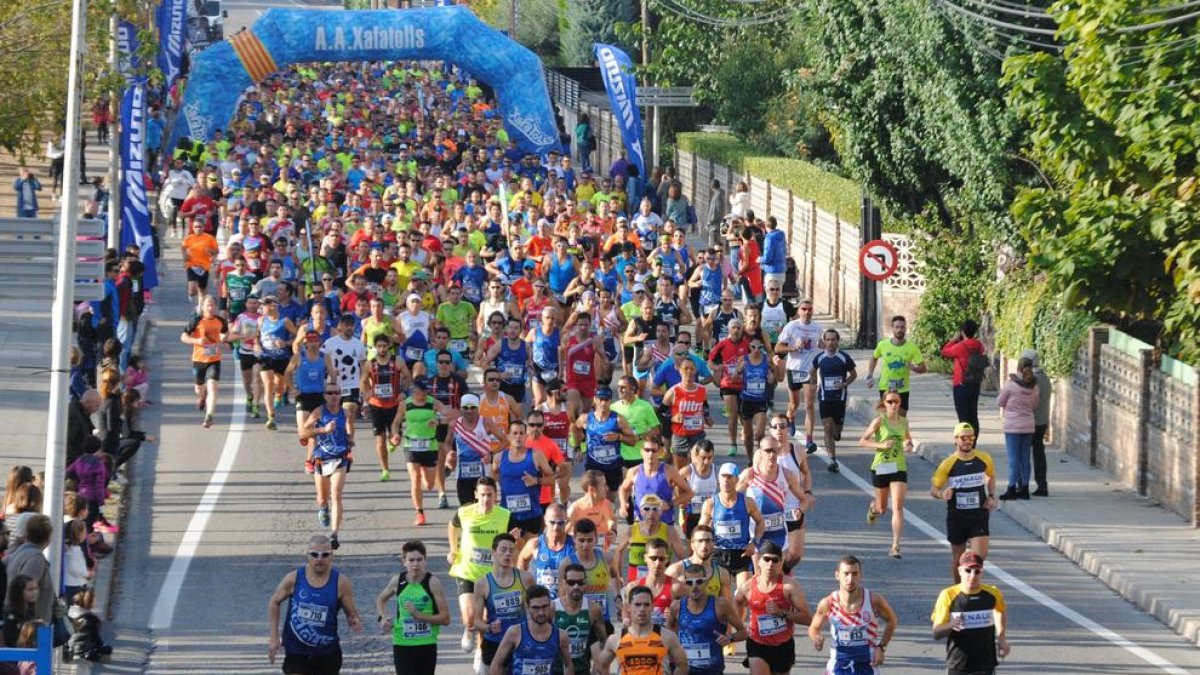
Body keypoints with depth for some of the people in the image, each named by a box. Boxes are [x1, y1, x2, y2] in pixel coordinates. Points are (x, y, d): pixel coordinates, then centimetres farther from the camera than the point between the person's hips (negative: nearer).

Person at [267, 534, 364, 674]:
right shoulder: (294, 579, -8)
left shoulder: (341, 583, -9)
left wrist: (354, 623, -27)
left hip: (328, 655, 1)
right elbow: (274, 602, 7)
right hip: (296, 653, -1)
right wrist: (274, 636, 3)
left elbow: (352, 614, -2)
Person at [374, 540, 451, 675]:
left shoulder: (433, 583, -10)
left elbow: (445, 618, -12)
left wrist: (419, 615, -23)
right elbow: (381, 599, 20)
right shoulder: (397, 581, -3)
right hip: (402, 645, 0)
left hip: (427, 645, 0)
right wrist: (382, 617, 1)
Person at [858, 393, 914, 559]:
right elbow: (862, 441, -7)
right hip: (881, 467, -2)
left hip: (899, 468, 2)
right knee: (882, 509, 14)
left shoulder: (904, 421, 4)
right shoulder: (879, 421, -8)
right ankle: (873, 507, 53)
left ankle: (895, 546, -11)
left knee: (898, 508, -11)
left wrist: (909, 445, 0)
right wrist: (881, 445, -21)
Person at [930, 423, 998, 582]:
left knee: (980, 554, -13)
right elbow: (933, 489, -4)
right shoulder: (948, 464, -8)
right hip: (957, 515, -1)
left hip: (979, 515, 1)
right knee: (958, 557, 8)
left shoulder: (984, 459, -1)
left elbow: (991, 476, 20)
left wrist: (991, 496, 5)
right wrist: (942, 495, -28)